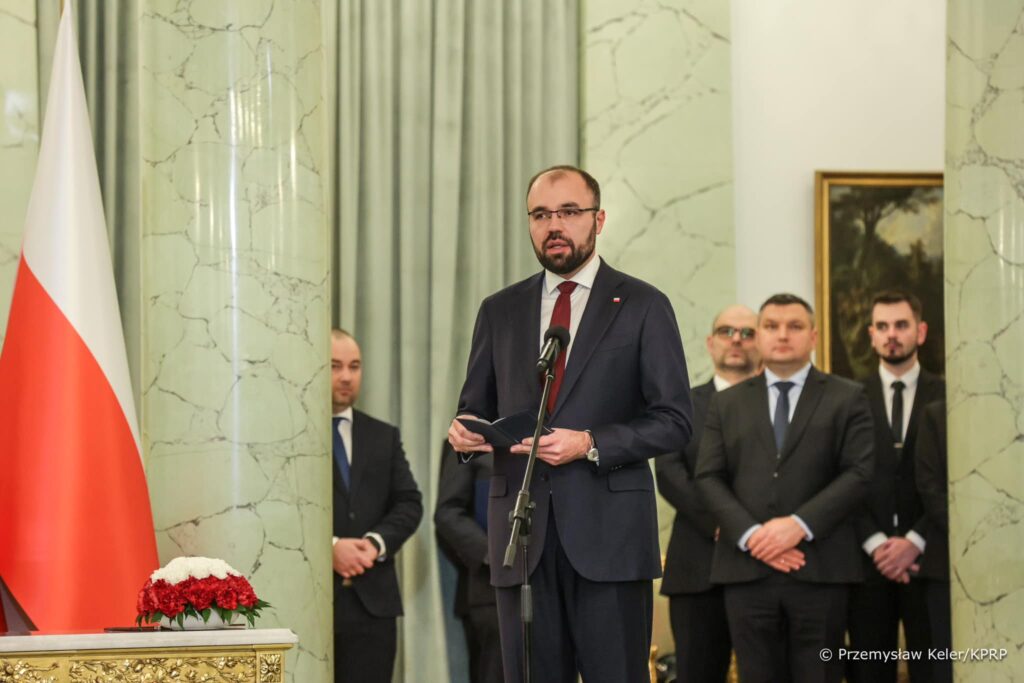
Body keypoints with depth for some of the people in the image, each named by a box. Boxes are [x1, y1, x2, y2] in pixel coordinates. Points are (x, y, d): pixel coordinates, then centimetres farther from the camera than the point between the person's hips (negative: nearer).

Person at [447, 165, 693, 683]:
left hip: (607, 530, -3)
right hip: (523, 532, 3)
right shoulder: (499, 311, 15)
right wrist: (465, 429, -5)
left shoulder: (643, 306, 4)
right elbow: (476, 405, 20)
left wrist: (591, 444, -14)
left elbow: (673, 422, -1)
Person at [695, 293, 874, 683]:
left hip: (820, 569, -2)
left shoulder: (846, 399, 8)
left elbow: (859, 473, -2)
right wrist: (750, 534, -10)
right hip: (747, 569, 2)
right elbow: (709, 478, 6)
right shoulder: (726, 404, 15)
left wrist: (800, 525, -14)